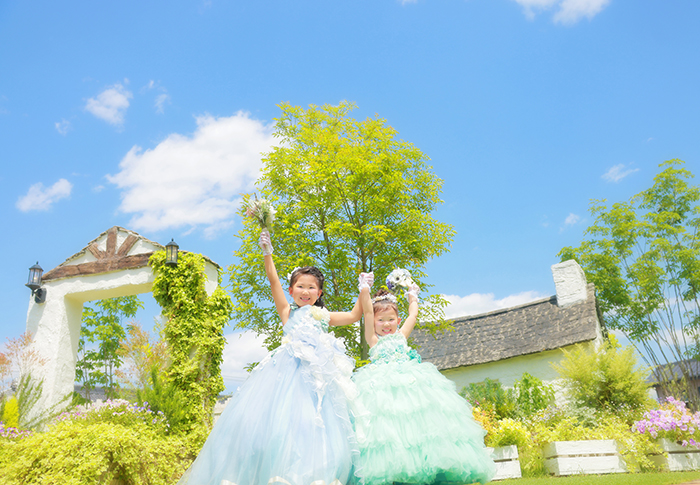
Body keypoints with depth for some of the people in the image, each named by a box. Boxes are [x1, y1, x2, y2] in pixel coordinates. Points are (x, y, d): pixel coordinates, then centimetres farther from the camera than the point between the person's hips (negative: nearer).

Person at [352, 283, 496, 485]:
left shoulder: (401, 336, 21)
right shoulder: (374, 339, 10)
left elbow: (413, 315, 31)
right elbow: (367, 311, 2)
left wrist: (412, 295, 41)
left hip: (411, 384, 4)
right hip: (384, 388, -4)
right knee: (387, 425, -18)